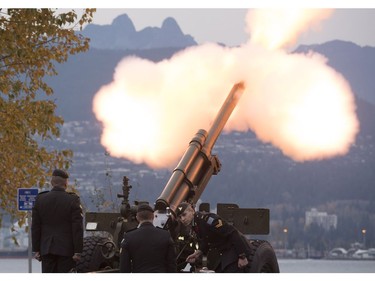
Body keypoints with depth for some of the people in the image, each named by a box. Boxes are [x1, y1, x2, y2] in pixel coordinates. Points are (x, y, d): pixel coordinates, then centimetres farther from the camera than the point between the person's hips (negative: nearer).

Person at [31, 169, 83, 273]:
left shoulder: (40, 199, 2)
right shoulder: (73, 200, -7)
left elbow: (35, 227, 4)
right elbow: (77, 228, -9)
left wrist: (36, 249, 9)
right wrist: (77, 251, -5)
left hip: (46, 249, 3)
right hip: (66, 249, -3)